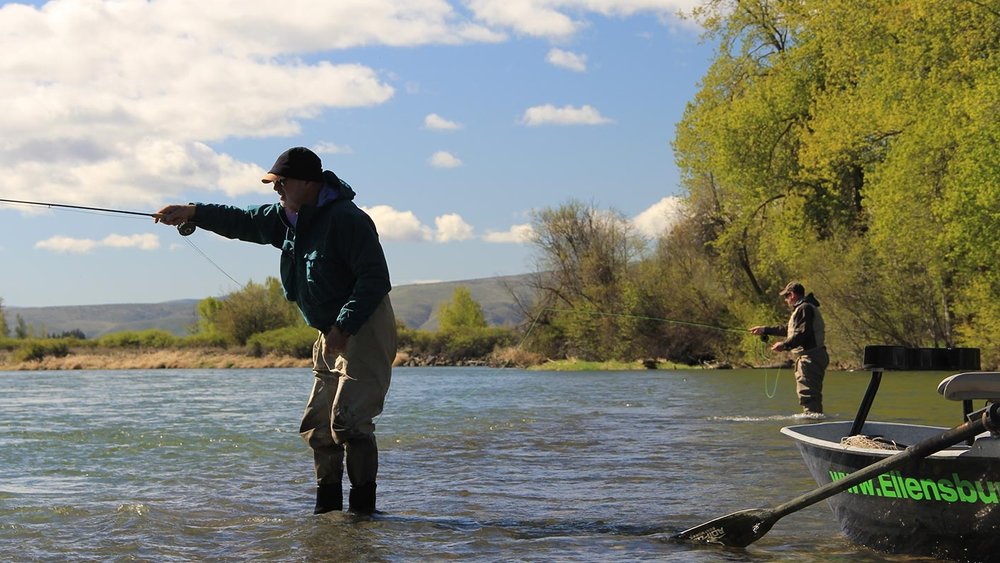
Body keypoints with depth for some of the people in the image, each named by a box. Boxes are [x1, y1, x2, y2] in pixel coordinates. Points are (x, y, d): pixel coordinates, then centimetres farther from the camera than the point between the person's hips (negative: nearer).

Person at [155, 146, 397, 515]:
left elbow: (375, 278, -22)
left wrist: (343, 326, -26)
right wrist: (194, 213, 4)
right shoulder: (287, 218, 10)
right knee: (317, 425, 9)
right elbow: (243, 222, 17)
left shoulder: (346, 219, -19)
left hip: (364, 331, -10)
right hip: (332, 333, 10)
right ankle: (327, 508, 16)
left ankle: (363, 508, -10)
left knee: (349, 421, -16)